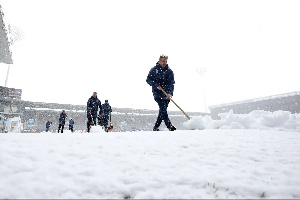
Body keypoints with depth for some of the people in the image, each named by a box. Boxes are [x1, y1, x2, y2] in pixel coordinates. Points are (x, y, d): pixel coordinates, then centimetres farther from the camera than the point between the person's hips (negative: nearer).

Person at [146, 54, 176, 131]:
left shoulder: (169, 71, 7)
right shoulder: (154, 69, 4)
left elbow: (171, 83, -3)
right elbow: (148, 79, 2)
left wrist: (170, 93, -20)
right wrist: (156, 85, -14)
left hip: (166, 93, 3)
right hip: (157, 92, -2)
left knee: (163, 110, 1)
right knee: (163, 108, -18)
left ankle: (156, 127, 13)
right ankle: (169, 125, -19)